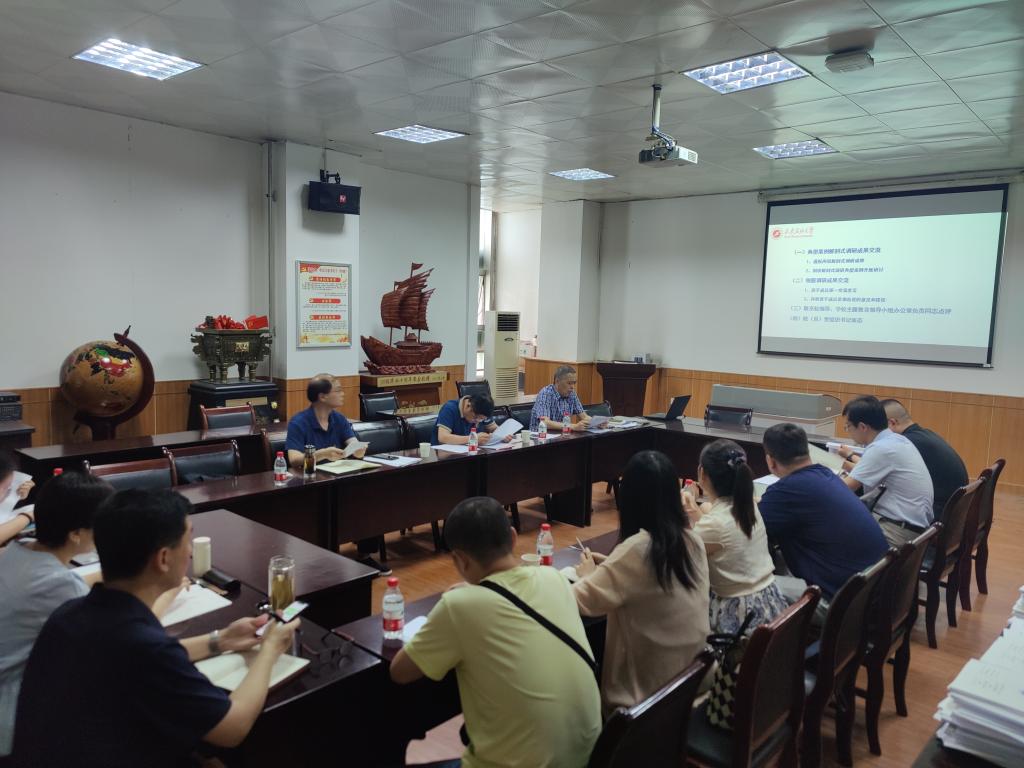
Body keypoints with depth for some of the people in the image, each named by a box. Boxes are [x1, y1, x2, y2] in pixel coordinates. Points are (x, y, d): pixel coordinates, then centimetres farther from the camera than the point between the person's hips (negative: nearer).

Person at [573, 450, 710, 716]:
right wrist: (609, 565, 8)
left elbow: (581, 601, -21)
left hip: (651, 687, -7)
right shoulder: (691, 539, -3)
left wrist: (589, 575, -2)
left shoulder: (637, 549, -25)